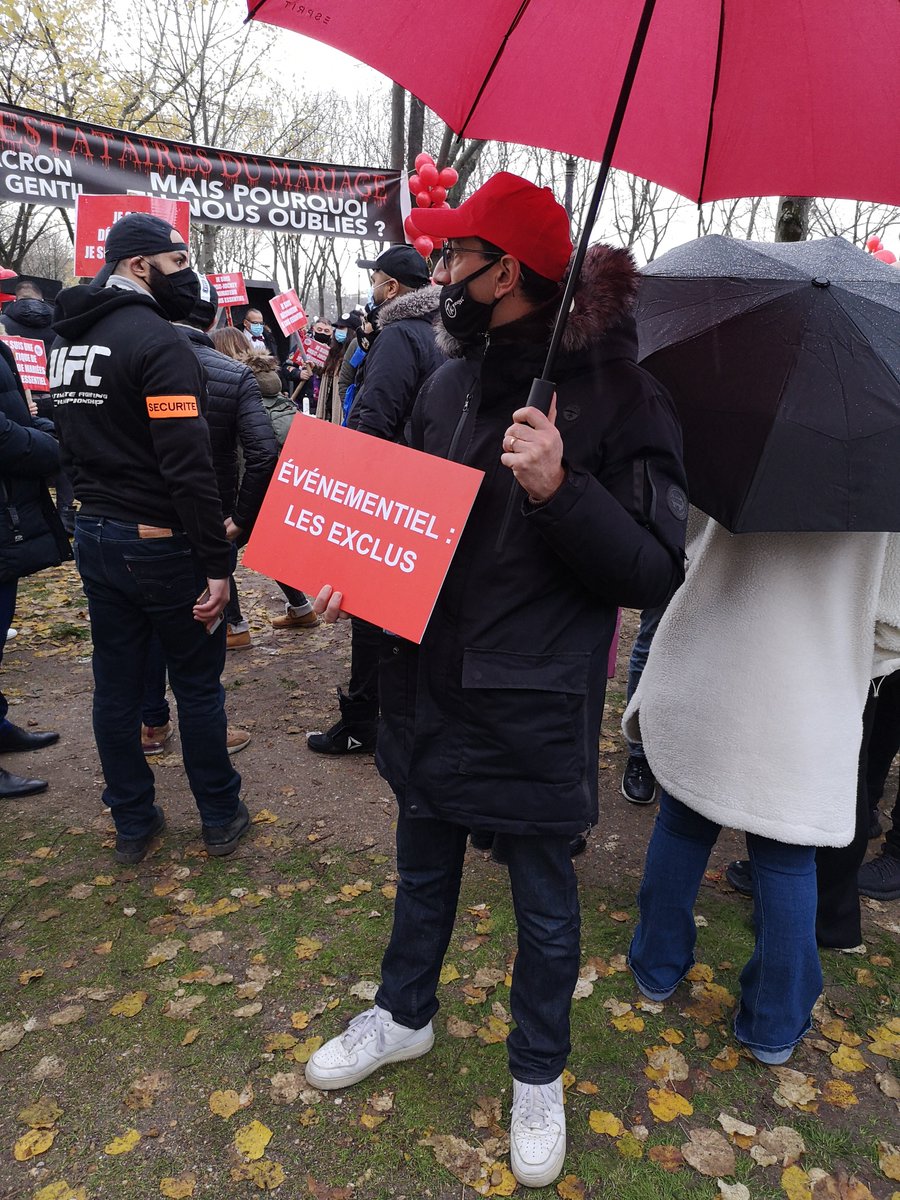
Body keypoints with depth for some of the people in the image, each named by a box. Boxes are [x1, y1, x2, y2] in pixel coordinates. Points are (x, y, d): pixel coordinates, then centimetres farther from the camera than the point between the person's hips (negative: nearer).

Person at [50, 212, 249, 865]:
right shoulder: (158, 341, -16)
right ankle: (221, 816, 22)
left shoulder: (69, 340, 11)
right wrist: (217, 563, -22)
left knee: (116, 684, 13)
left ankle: (134, 823, 27)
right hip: (160, 542, -8)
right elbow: (189, 466, -24)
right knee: (199, 683, 7)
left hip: (95, 536, 8)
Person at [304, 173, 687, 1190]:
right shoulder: (447, 382, 3)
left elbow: (656, 572, -15)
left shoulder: (615, 394, -14)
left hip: (535, 711, -5)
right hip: (430, 686, 6)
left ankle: (538, 1072, 42)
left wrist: (561, 490, -30)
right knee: (423, 870, 24)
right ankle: (404, 1015, 51)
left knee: (542, 898, 15)